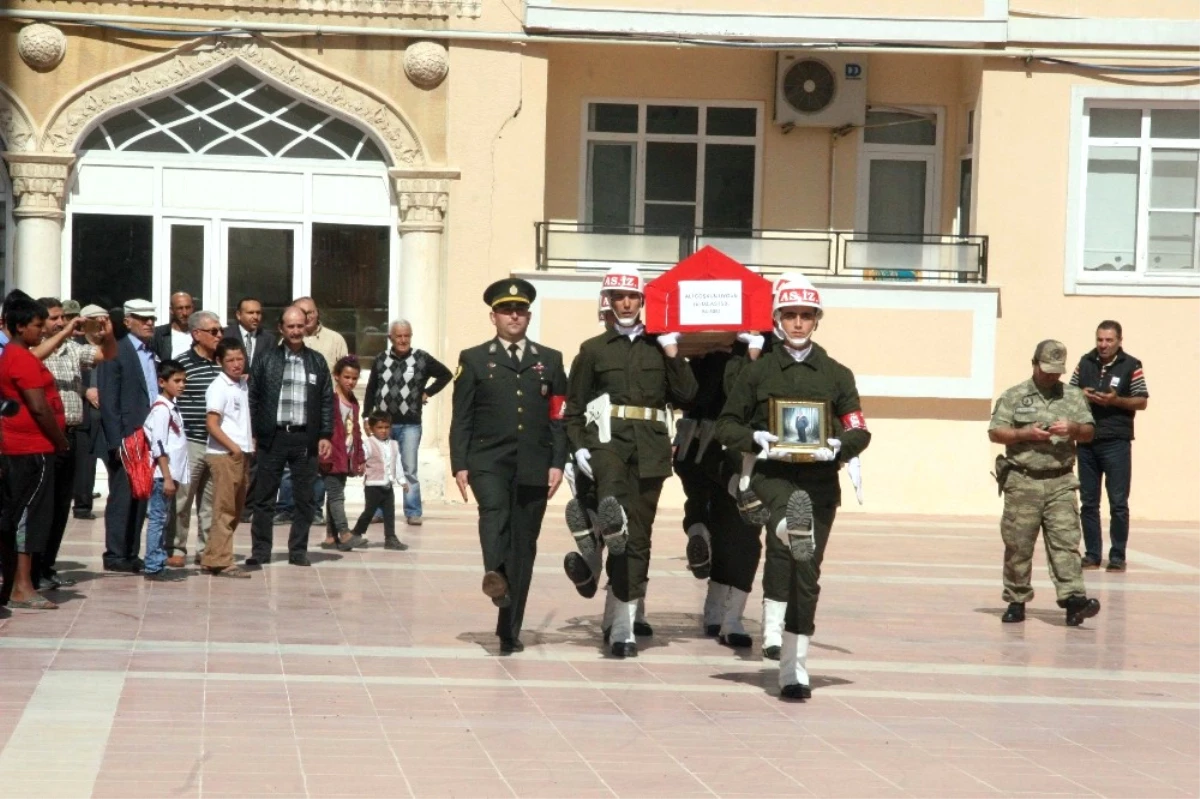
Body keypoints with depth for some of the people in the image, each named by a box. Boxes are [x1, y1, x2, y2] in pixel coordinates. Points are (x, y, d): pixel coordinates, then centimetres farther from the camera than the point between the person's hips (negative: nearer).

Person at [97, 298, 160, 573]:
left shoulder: (154, 356, 16)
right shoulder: (115, 353, -4)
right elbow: (108, 401, -9)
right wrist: (117, 442, -15)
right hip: (127, 438, -6)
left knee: (141, 499, 7)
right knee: (122, 497, -3)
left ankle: (132, 554, 13)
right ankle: (115, 555, 1)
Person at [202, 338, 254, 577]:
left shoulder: (243, 385, 14)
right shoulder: (219, 388, -10)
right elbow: (212, 424, -16)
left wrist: (250, 444, 12)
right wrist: (232, 447, -18)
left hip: (241, 454, 9)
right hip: (223, 455, -9)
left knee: (236, 509, 11)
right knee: (224, 509, -7)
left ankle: (212, 560, 16)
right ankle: (220, 562, -4)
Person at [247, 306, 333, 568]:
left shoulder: (317, 361, 9)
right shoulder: (266, 359, 5)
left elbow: (327, 401, 9)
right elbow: (253, 397, 4)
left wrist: (326, 435, 2)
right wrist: (251, 433, -3)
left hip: (305, 438, 1)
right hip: (272, 437, -1)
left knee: (304, 498, 4)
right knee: (264, 497, 2)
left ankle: (298, 551, 12)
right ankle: (260, 551, 8)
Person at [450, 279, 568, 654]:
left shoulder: (550, 361, 13)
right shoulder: (474, 360, 9)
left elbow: (560, 418, 9)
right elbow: (461, 419, 5)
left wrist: (557, 463, 0)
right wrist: (459, 465, -5)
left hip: (534, 466, 2)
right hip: (489, 460, -2)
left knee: (523, 546, 2)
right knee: (494, 509, -33)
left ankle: (509, 630, 8)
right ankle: (494, 574, -54)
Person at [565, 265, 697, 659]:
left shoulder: (659, 347, 15)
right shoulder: (593, 350, 12)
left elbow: (686, 394, 5)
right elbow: (573, 408, 10)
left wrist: (672, 352, -1)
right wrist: (578, 447, -4)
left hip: (650, 446, 1)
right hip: (607, 437, -1)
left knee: (638, 538, 1)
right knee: (611, 480, -40)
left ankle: (624, 628, 5)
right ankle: (612, 522, -72)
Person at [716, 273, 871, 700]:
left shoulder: (837, 375, 13)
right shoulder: (757, 372, 10)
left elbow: (859, 431, 10)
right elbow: (726, 425, 10)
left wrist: (836, 448, -12)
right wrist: (759, 440, -10)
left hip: (820, 480, 1)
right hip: (772, 474, -1)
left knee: (806, 575, 0)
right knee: (791, 503, -39)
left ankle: (794, 668, 7)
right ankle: (791, 528, -75)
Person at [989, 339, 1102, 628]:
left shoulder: (1074, 397, 13)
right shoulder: (1013, 397, 6)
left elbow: (1089, 432, 12)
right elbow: (995, 432, 2)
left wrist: (1073, 429, -10)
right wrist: (1026, 434, -13)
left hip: (1060, 482, 1)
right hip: (1023, 482, -1)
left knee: (1065, 541, -10)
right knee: (1018, 545, 2)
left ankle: (1073, 599, -18)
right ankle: (1016, 601, 12)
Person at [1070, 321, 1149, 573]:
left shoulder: (1131, 366, -2)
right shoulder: (1085, 362, 8)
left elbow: (1142, 401, -3)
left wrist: (1115, 400, -18)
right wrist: (1081, 396, -7)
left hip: (1116, 443, -4)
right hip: (1086, 441, 4)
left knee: (1118, 503, -2)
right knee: (1088, 502, 7)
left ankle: (1118, 556, 4)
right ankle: (1092, 554, 14)